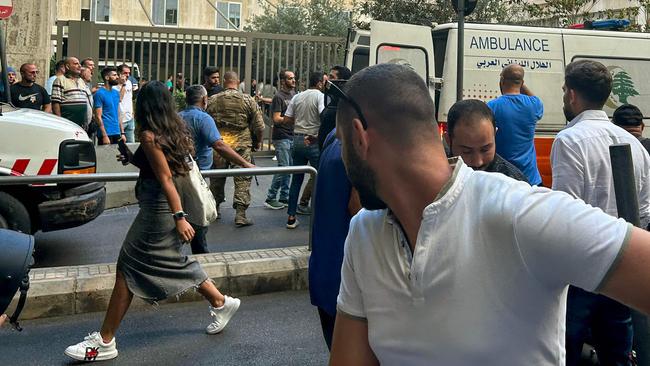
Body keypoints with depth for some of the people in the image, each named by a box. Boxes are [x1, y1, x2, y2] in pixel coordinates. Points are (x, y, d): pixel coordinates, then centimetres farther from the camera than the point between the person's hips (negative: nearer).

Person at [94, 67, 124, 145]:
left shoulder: (116, 93, 14)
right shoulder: (100, 94, -8)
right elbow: (98, 117, -12)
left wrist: (122, 133, 10)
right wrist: (104, 136, -17)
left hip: (117, 133, 7)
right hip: (106, 133, -7)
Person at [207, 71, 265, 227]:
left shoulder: (212, 100, 1)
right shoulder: (248, 100, -4)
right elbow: (259, 125, -3)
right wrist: (257, 142, 13)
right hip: (242, 145, -2)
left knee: (216, 178, 16)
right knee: (242, 179, 2)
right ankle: (240, 214, -2)